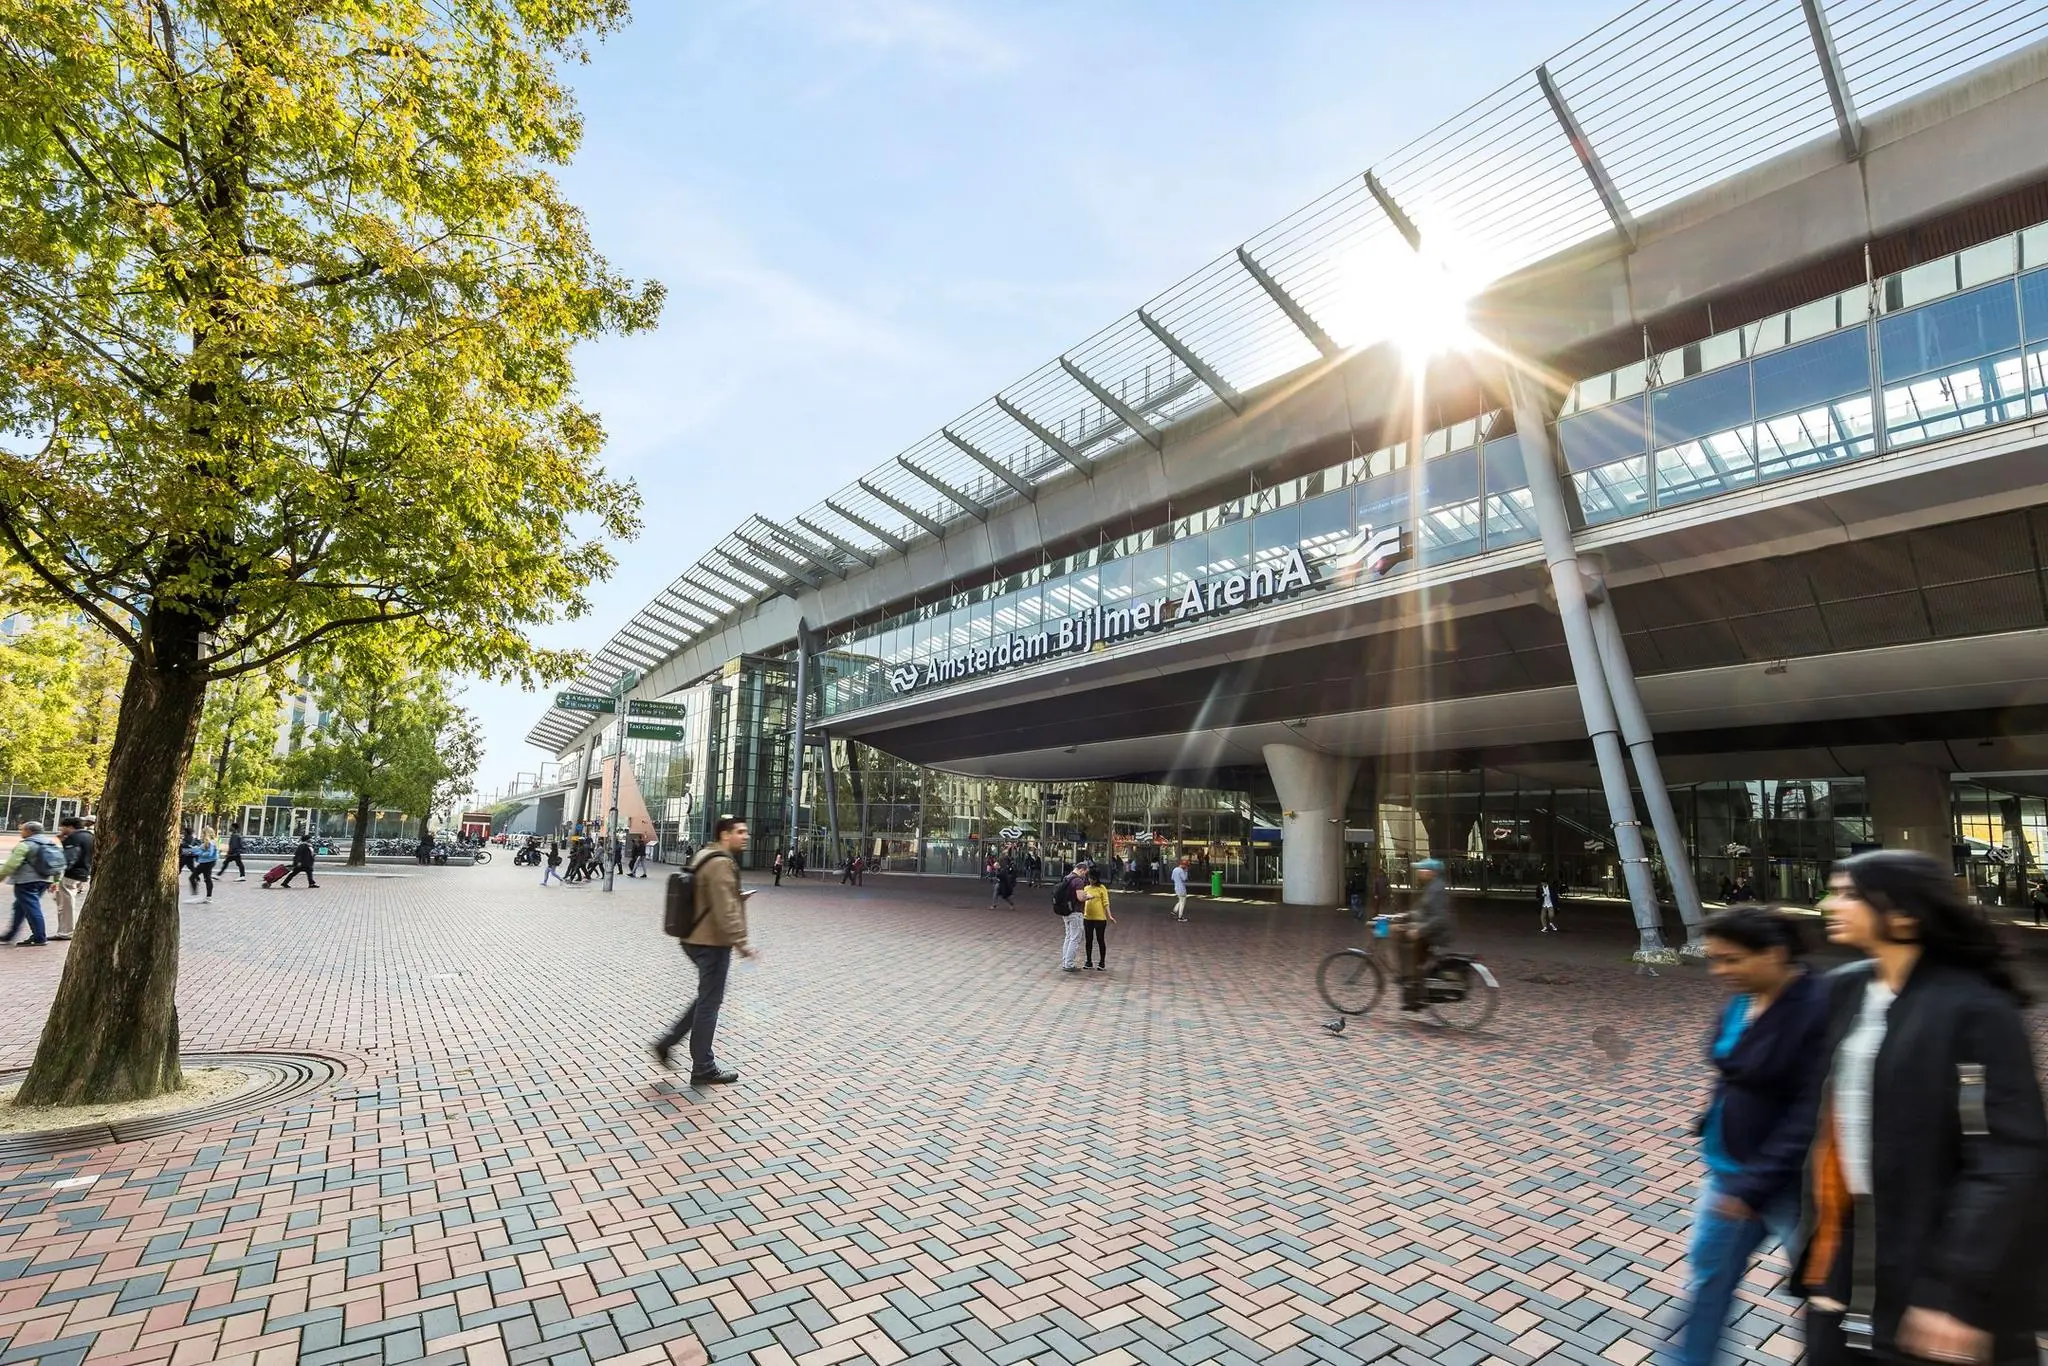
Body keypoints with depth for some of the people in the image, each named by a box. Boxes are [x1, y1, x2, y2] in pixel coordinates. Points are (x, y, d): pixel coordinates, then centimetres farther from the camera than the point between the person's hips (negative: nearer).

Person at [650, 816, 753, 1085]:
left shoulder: (707, 858, 14)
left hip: (698, 939, 10)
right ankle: (703, 1069, 12)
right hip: (712, 942, -10)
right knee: (710, 1002, 1)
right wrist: (740, 941, -23)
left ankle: (665, 1044, 23)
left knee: (707, 998, 21)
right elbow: (725, 909, -25)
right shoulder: (721, 863, -19)